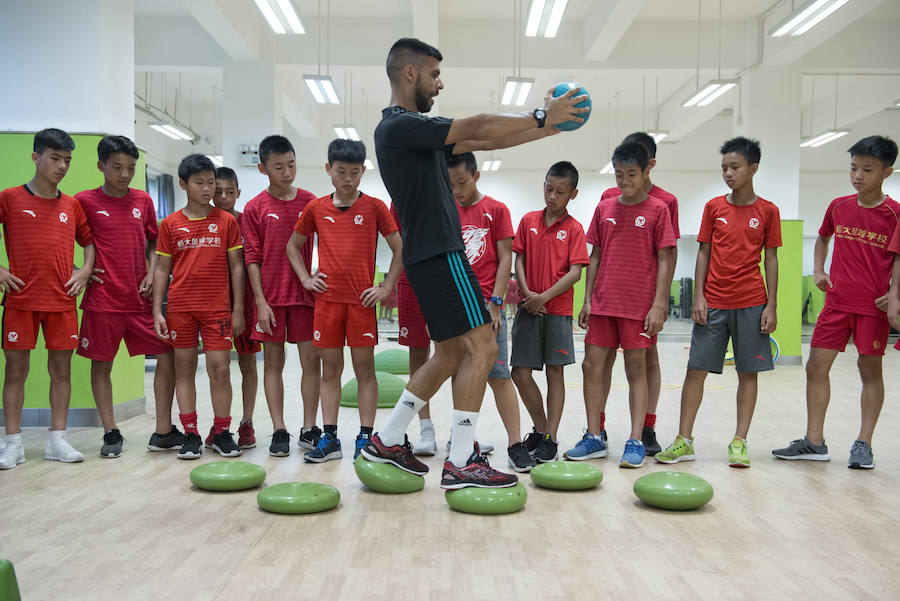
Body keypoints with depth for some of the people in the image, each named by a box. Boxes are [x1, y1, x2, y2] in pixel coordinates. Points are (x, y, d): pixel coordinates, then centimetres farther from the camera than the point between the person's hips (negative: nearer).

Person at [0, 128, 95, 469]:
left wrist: (85, 269, 6)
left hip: (62, 301, 3)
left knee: (61, 368, 4)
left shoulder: (72, 206, 11)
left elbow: (89, 240, 21)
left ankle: (57, 440, 13)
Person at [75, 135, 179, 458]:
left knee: (167, 355, 0)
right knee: (101, 364, 3)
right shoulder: (85, 201, 0)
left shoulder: (143, 200, 10)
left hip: (141, 298, 3)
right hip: (102, 298, -3)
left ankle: (163, 431, 9)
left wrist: (152, 273, 3)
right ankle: (111, 433, 16)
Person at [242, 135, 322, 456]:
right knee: (273, 361, 4)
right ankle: (279, 431, 10)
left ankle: (309, 429, 10)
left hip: (305, 293, 1)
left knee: (312, 359, 0)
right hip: (271, 296, -1)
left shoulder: (310, 201, 4)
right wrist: (260, 302, -7)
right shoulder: (255, 207, 0)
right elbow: (252, 257, -1)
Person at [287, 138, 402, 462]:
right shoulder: (316, 208, 7)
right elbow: (292, 245, 19)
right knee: (330, 368, 6)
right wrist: (305, 279, 7)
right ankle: (329, 439, 11)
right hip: (327, 298, 2)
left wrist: (386, 287, -3)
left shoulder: (374, 207, 0)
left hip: (362, 299, -2)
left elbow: (400, 248, 3)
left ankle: (365, 438, 7)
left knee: (364, 367, 1)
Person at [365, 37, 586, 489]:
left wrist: (545, 125, 14)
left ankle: (388, 440, 21)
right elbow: (479, 128, -15)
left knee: (452, 353, 15)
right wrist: (540, 117, -5)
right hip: (439, 253, -10)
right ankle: (460, 463, -6)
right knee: (481, 347, -10)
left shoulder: (413, 129, 19)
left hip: (434, 255, 10)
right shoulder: (399, 126, -12)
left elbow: (480, 141, 18)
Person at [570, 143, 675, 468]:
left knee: (636, 368, 1)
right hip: (603, 303, 4)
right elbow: (595, 256, 12)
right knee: (592, 366, 3)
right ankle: (594, 437, 14)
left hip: (640, 304, -4)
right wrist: (587, 300, 7)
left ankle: (635, 441, 6)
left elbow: (664, 261, -3)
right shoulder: (604, 208, 10)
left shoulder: (658, 209, -1)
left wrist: (659, 305, -10)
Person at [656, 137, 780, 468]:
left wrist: (771, 306, -3)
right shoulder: (714, 207, 5)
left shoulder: (767, 211, 2)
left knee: (748, 372, 3)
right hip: (713, 302, 1)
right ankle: (684, 441, 7)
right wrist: (698, 297, -2)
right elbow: (704, 253, 6)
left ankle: (739, 441, 12)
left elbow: (771, 259, 2)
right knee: (696, 369, 0)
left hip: (751, 304, -1)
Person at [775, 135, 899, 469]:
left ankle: (864, 444, 15)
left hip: (873, 305, -4)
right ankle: (814, 442, 10)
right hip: (837, 301, 4)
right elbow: (823, 237, 23)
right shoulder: (838, 207, 6)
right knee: (816, 366, 1)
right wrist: (818, 271, 9)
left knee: (870, 369, 4)